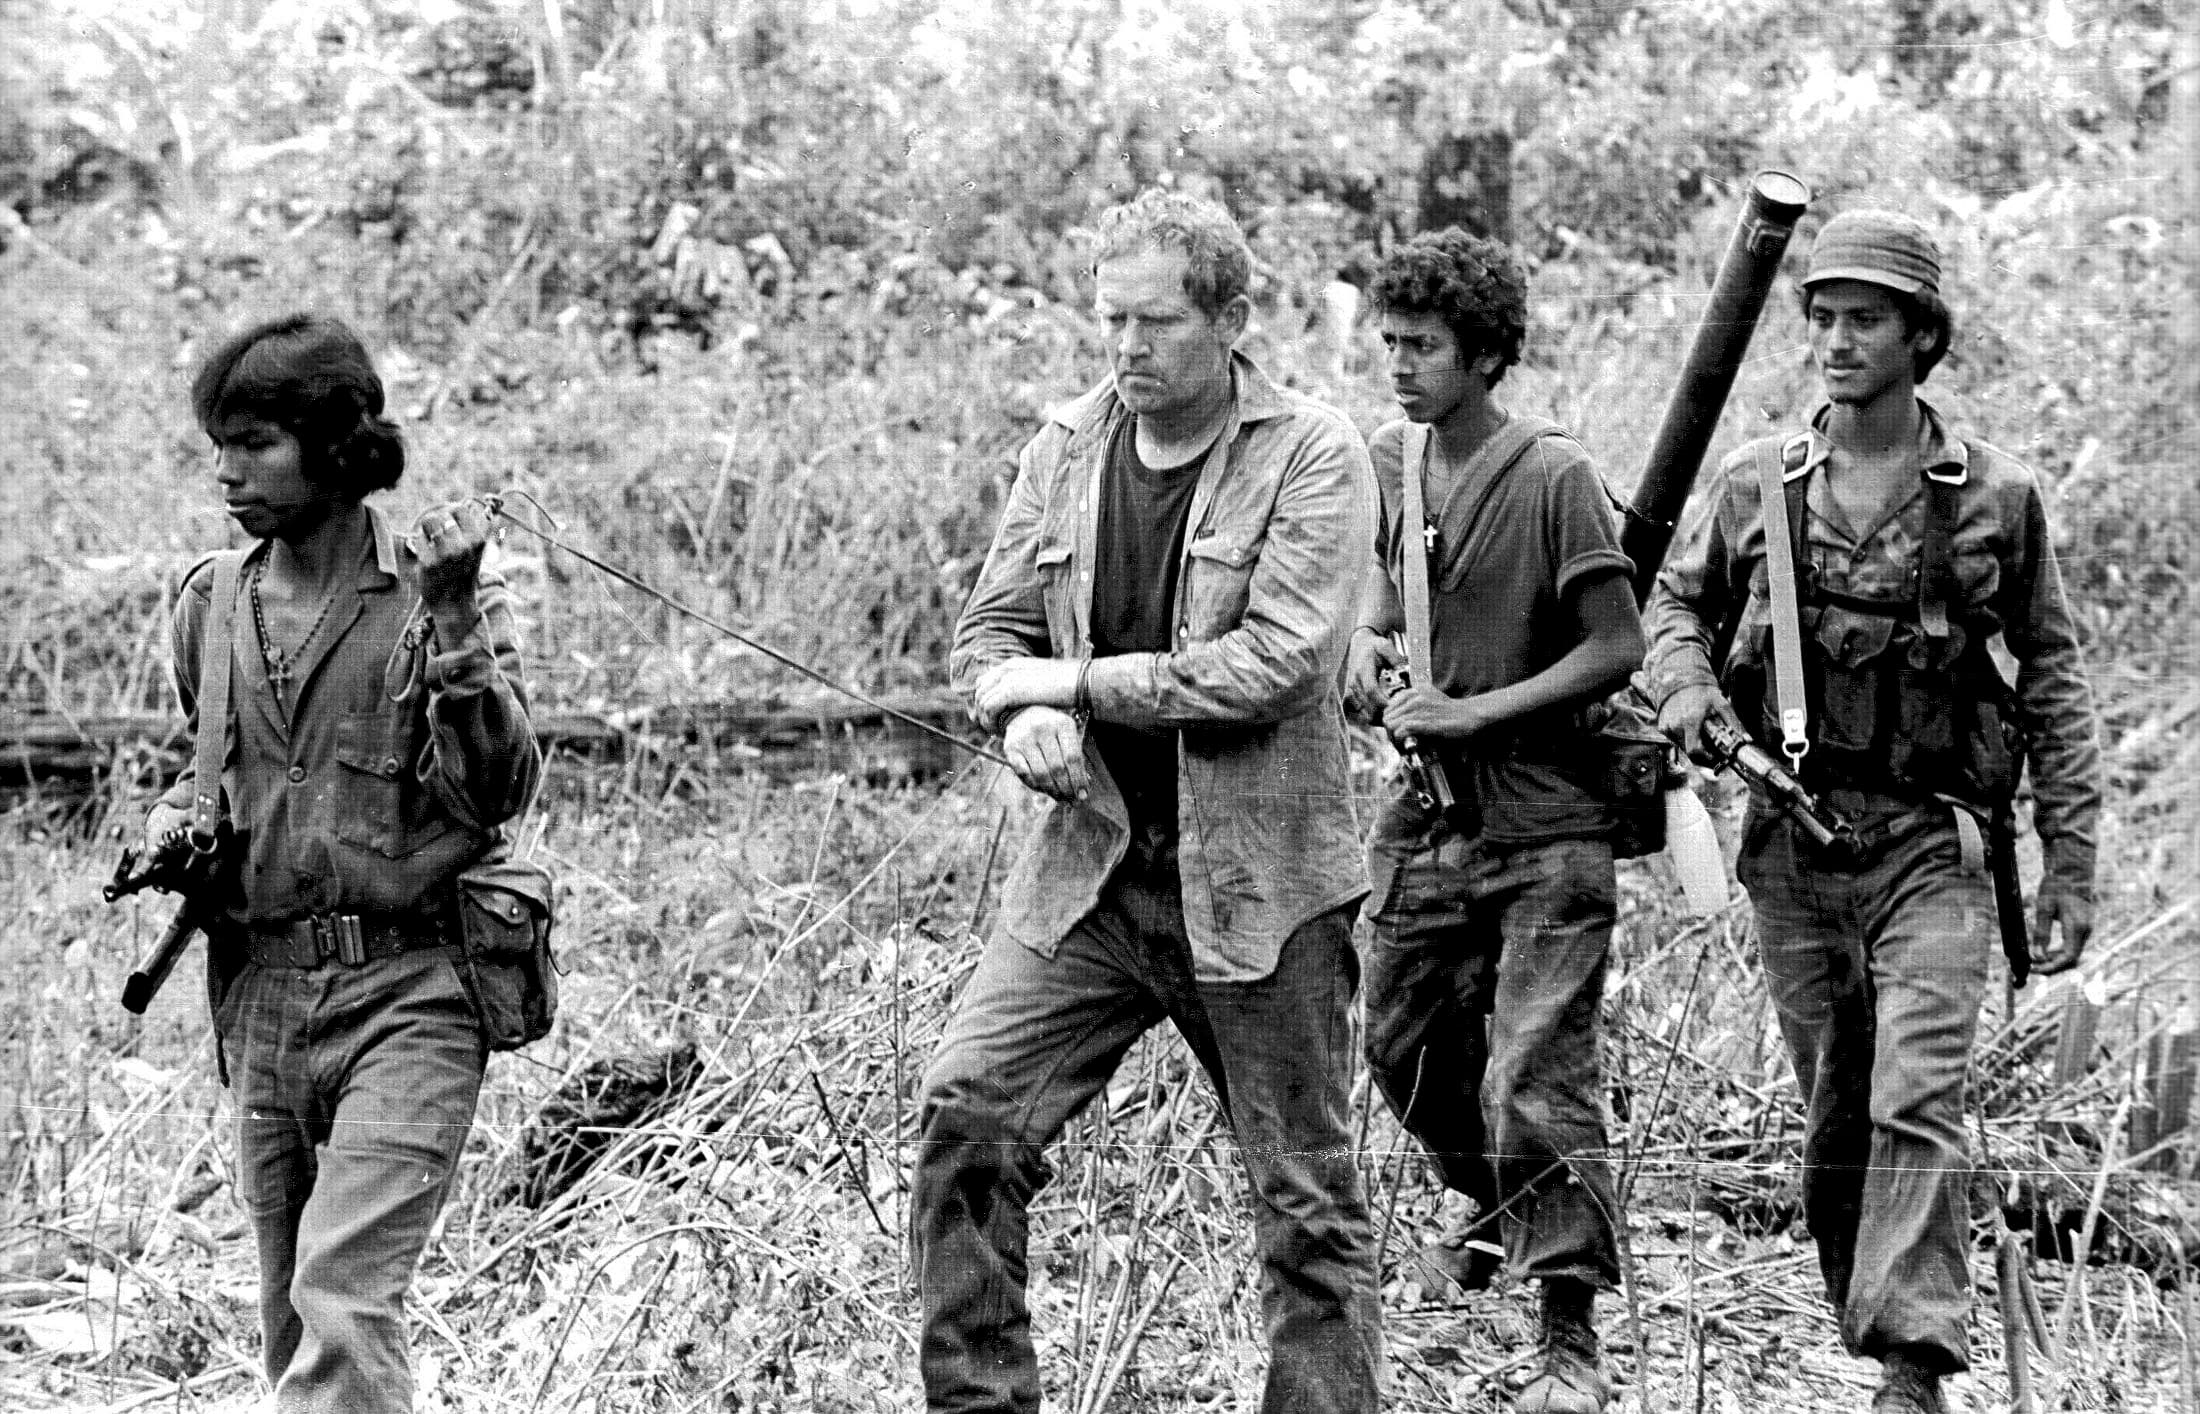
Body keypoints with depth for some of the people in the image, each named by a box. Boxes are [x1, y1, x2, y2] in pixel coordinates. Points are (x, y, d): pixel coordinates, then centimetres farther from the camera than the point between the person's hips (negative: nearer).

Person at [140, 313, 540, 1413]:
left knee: (343, 1297, -19)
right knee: (288, 1315, 10)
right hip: (262, 996, 6)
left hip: (405, 995, -6)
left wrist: (452, 621, -23)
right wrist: (179, 819, 4)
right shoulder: (210, 603, 9)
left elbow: (495, 793, -14)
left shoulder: (443, 597, -5)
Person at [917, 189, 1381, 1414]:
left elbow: (1276, 660, -18)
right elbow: (990, 630, 12)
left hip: (1258, 881, -4)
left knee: (1308, 1196, 4)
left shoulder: (1314, 457, -9)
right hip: (1095, 865, 4)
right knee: (967, 1112, -9)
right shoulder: (1066, 450, 7)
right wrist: (1023, 713, -11)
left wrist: (1077, 683, -14)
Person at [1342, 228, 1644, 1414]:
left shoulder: (1552, 476, -15)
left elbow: (1617, 648, -13)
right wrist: (1367, 635, 1)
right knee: (1406, 1050, 18)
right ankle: (1501, 1212, 47)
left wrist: (1474, 712, -18)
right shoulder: (1389, 459, 4)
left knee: (1535, 1079, -11)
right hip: (1427, 816, 7)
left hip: (1544, 825, -7)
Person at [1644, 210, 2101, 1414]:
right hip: (1791, 843, 3)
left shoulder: (1996, 497, -1)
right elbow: (1675, 601, 18)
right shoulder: (1756, 484, 4)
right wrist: (1685, 683, -6)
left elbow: (2052, 680, 4)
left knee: (1917, 1107, -17)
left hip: (1929, 844, -3)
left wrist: (2071, 863, 1)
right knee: (1833, 1121, 10)